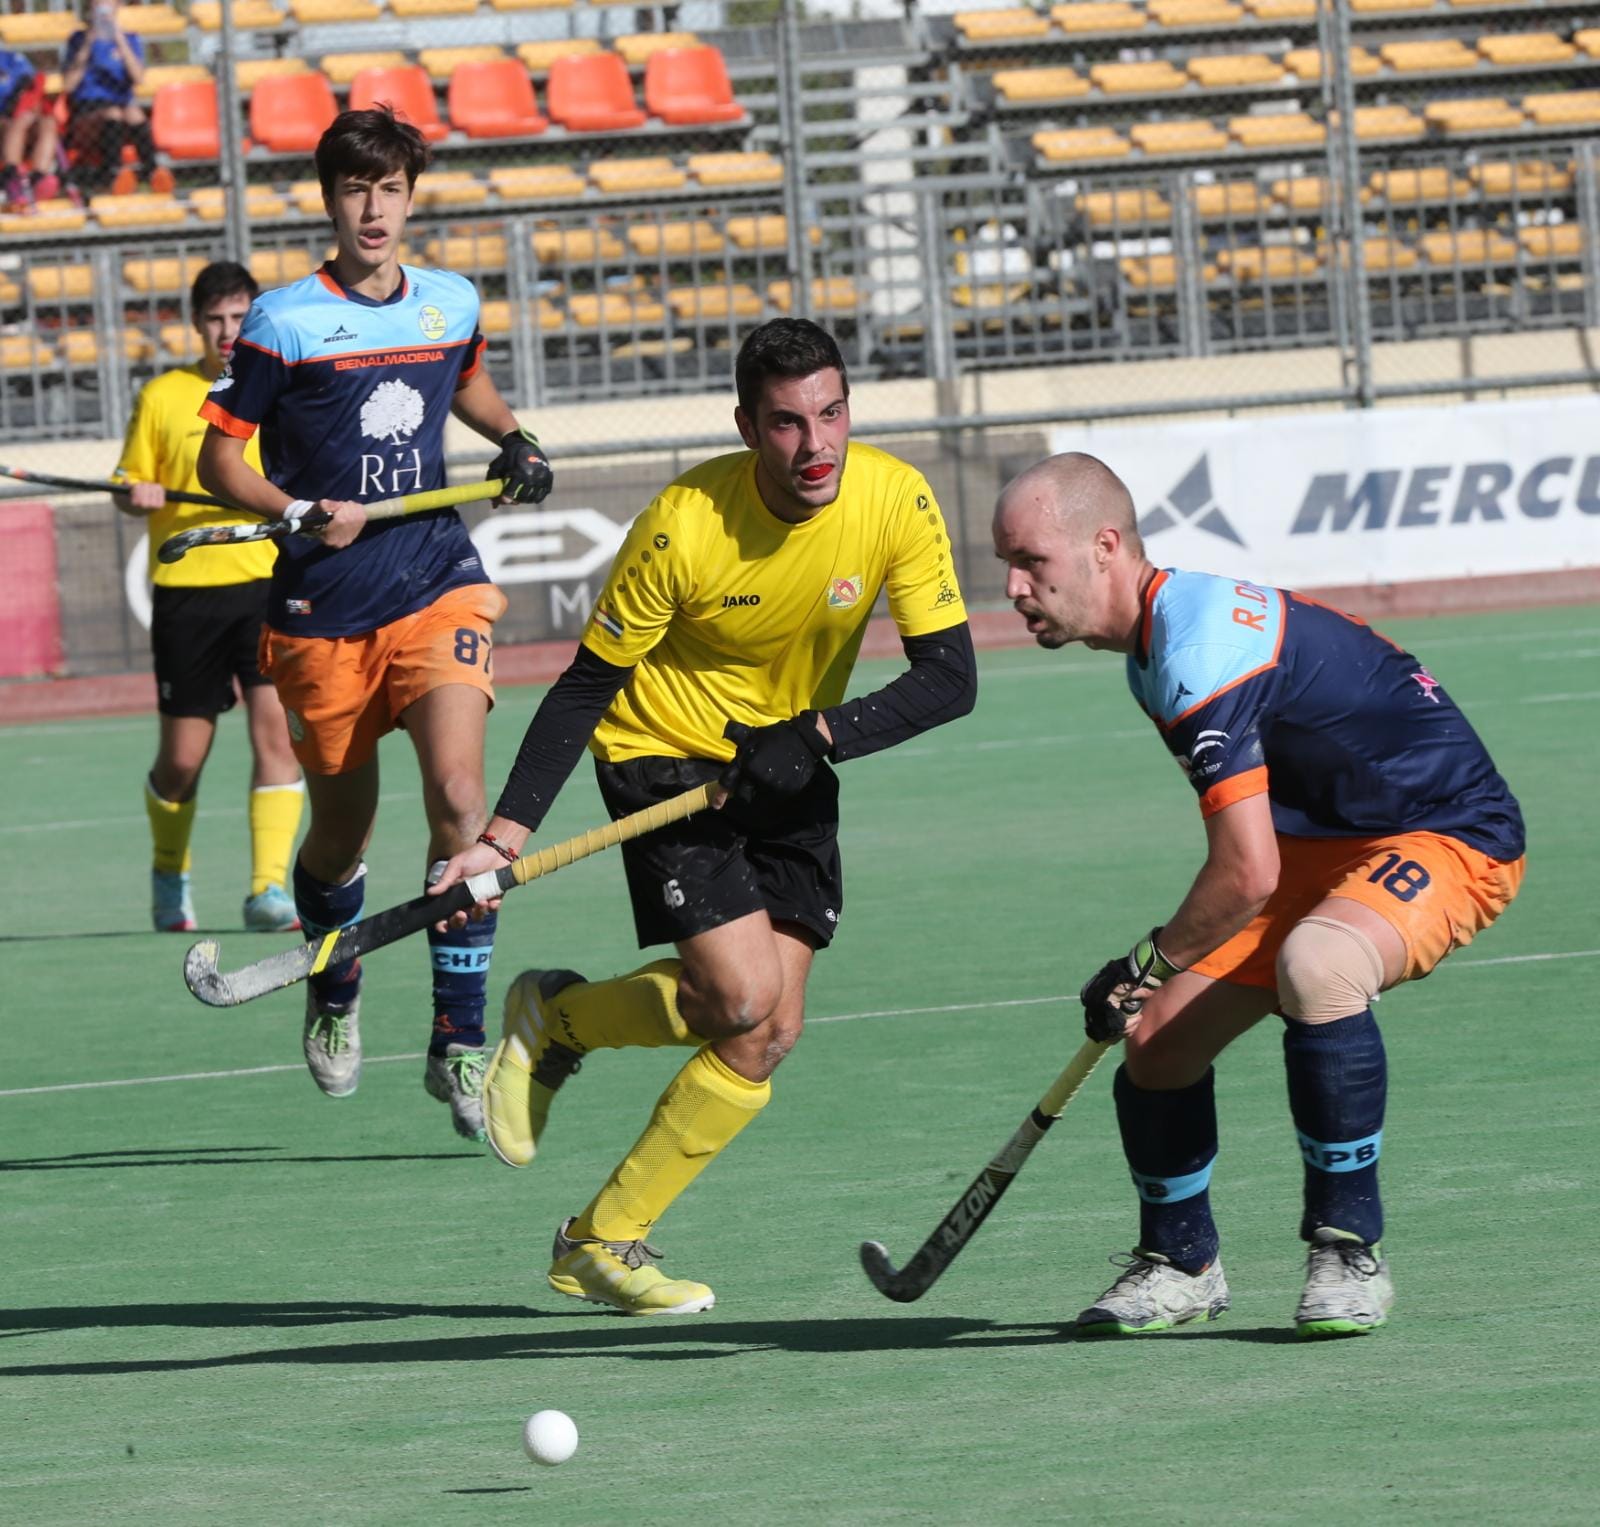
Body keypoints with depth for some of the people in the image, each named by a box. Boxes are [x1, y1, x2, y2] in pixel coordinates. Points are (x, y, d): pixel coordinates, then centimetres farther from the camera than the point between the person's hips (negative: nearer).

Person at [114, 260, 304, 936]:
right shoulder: (162, 397, 3)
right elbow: (127, 489, 5)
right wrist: (136, 495, -15)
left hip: (269, 583, 1)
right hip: (186, 592, -1)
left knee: (276, 728, -16)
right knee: (182, 758, 3)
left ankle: (268, 889, -13)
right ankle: (169, 871, 30)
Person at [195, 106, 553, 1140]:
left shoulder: (452, 304, 7)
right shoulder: (284, 322, -5)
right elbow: (221, 456, -1)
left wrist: (514, 439, 10)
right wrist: (298, 515, -18)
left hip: (437, 588, 1)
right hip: (324, 613, -1)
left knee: (459, 799, -18)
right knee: (342, 830, 9)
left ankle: (460, 1039, -11)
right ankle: (334, 993, 41)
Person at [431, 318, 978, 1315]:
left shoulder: (898, 500, -17)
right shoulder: (683, 524, -25)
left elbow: (951, 677, -16)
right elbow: (588, 685, -15)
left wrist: (818, 738, -29)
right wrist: (506, 835, -22)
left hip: (790, 771, 4)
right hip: (665, 752, -4)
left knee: (771, 1029, -5)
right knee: (749, 1008, -19)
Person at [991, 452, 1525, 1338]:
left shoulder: (1199, 653, -28)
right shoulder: (1159, 638, 5)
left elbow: (1249, 874, -30)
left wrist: (1147, 967, -12)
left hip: (1447, 838, -10)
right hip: (1327, 845, 10)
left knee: (1313, 965, -40)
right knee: (1156, 1039, 4)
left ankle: (1349, 1254, -26)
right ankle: (1180, 1266, 30)